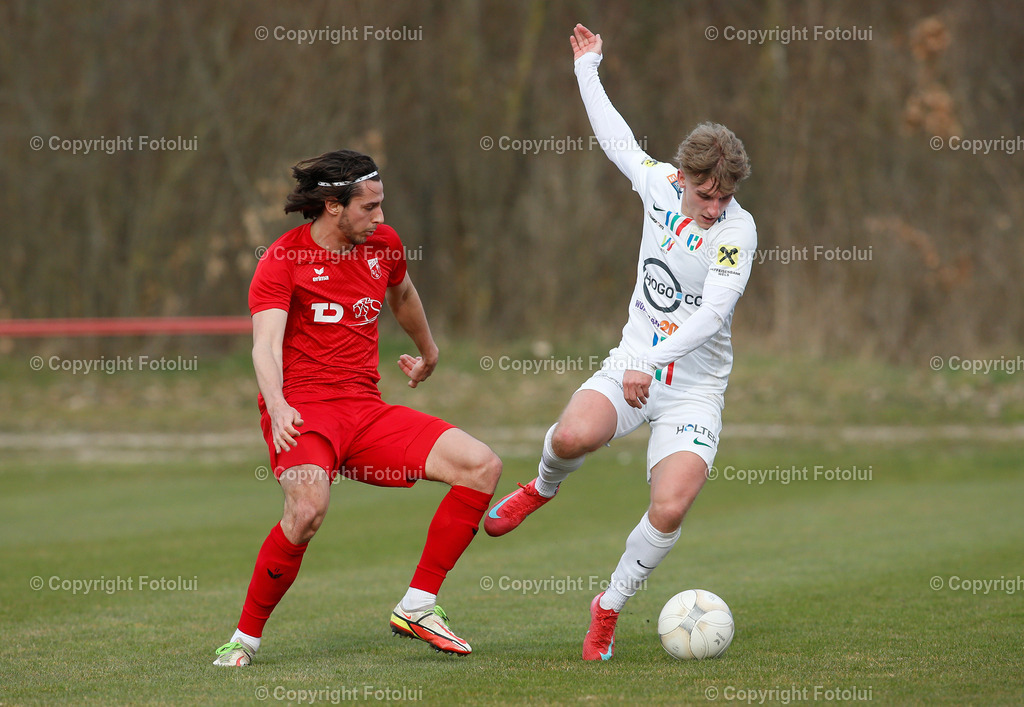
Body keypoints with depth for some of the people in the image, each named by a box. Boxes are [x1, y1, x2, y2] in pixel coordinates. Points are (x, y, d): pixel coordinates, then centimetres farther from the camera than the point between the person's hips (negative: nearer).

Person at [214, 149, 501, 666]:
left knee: (482, 467, -9)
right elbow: (266, 343, -21)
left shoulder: (383, 244, 11)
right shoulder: (283, 260, -7)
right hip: (302, 410, -6)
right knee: (309, 508, -36)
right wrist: (278, 406, -40)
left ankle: (417, 605, -4)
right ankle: (245, 637, -18)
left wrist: (428, 351, 50)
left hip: (366, 411, 6)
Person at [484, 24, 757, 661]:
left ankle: (611, 606, 5)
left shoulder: (738, 229, -15)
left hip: (695, 385, -3)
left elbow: (712, 315, -24)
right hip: (633, 365, 3)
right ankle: (544, 488, 9)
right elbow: (615, 136, 20)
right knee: (572, 437, -29)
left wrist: (649, 362, -34)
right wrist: (588, 68, 31)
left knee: (670, 510, -21)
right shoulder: (659, 183, 0)